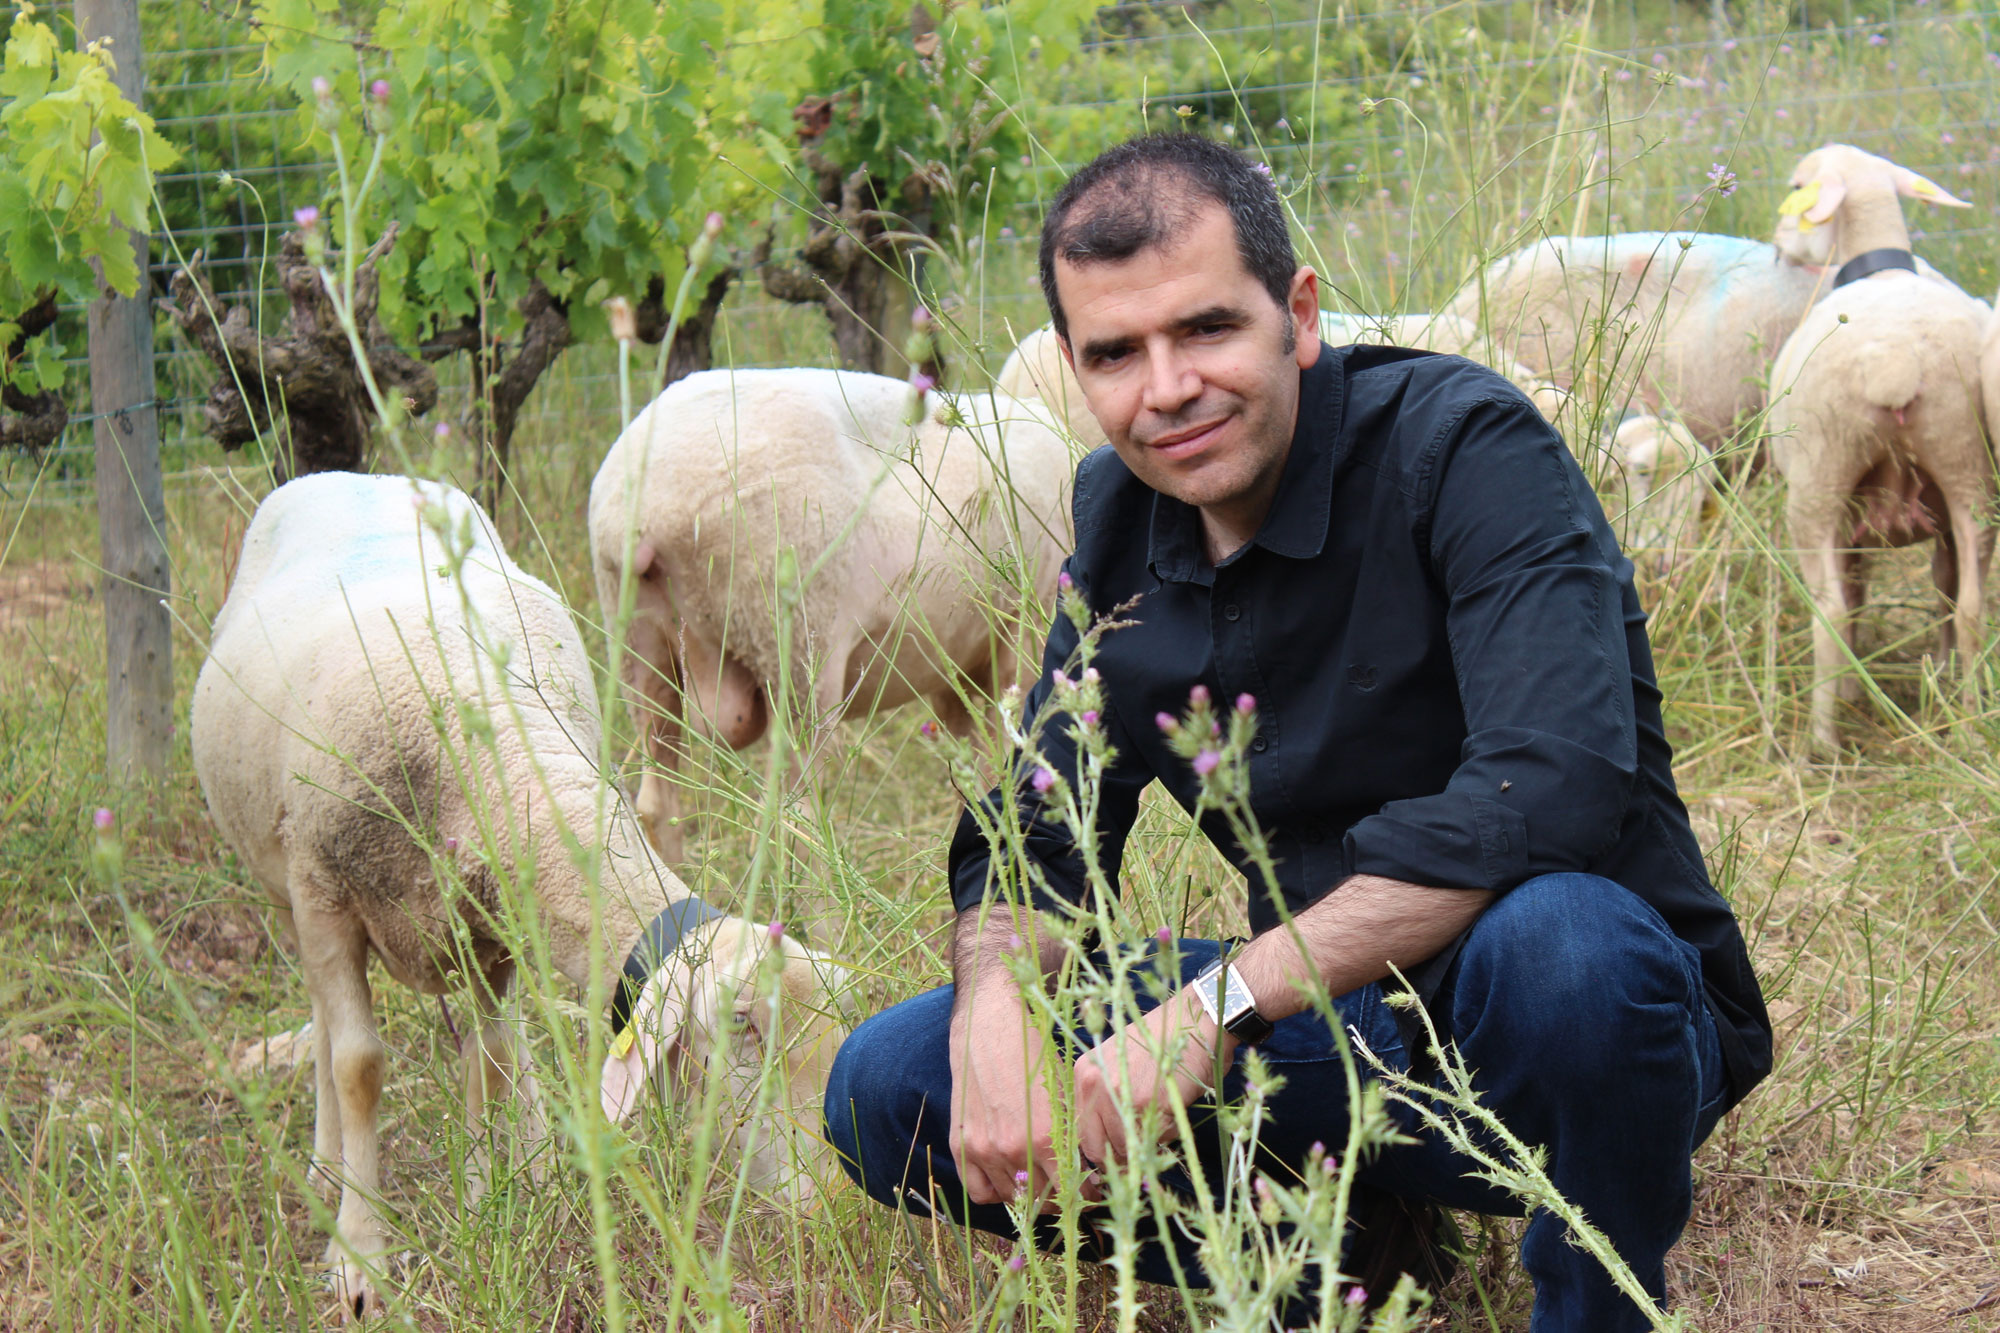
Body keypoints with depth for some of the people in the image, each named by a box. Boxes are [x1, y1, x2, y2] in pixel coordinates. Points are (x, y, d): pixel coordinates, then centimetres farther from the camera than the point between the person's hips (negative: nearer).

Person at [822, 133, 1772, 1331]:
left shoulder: (1462, 446, -19)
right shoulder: (1122, 514, 2)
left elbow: (1553, 790, -33)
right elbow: (1037, 833, 5)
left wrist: (1222, 1002, -35)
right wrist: (993, 1004, -20)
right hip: (1340, 1028, 5)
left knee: (1554, 939, -41)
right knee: (890, 1089, -7)